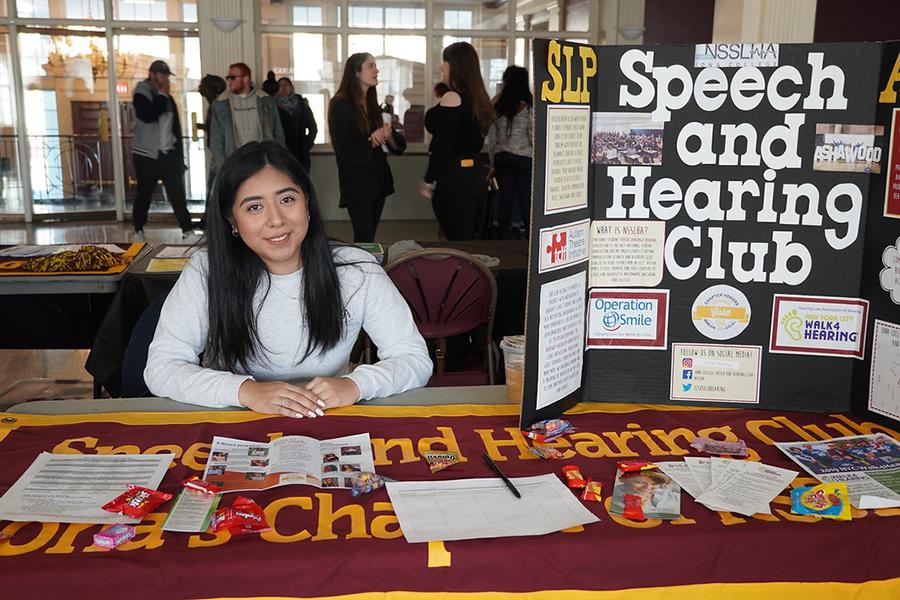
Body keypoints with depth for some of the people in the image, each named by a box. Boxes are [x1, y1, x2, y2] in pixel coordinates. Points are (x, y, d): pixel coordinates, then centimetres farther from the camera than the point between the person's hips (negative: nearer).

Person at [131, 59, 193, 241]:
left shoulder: (167, 98, 13)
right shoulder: (141, 94, -4)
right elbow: (148, 116, -24)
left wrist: (179, 155, 13)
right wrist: (162, 95, -14)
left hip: (168, 154, 4)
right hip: (146, 154, -4)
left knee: (177, 193, -6)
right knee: (143, 195, 6)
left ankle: (187, 230, -7)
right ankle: (138, 231, 19)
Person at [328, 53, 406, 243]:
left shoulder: (371, 104, 12)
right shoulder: (340, 106, -10)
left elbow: (397, 146, 11)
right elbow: (344, 151, -13)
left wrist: (388, 135, -10)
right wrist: (372, 142, -14)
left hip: (377, 179, 7)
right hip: (356, 183, -7)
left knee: (369, 237, 9)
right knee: (364, 238, -7)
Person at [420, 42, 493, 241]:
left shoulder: (452, 98, -13)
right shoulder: (480, 99, 11)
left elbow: (443, 145, -16)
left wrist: (428, 181, -12)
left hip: (453, 179, -8)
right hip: (476, 175, 9)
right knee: (469, 240, 14)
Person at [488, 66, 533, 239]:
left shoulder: (497, 107, 3)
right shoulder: (528, 108, -8)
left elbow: (491, 139, 7)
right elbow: (534, 138, -7)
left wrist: (493, 162, 15)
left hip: (501, 158, 4)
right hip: (523, 158, -4)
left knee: (505, 199, 7)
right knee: (526, 201, 0)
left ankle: (504, 237, 10)